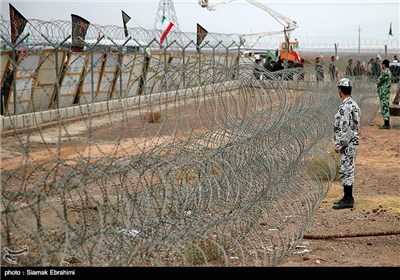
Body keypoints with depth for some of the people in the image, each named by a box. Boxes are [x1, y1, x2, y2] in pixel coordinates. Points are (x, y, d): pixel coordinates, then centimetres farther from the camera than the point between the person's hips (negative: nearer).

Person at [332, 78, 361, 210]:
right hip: (352, 142, 10)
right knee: (347, 170, 16)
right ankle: (347, 197, 23)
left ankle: (348, 200, 0)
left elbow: (345, 129, -23)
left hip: (347, 144, -10)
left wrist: (339, 145, -17)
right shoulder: (353, 104, 11)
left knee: (346, 170, -5)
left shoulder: (345, 107, -20)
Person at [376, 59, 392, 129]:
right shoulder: (388, 72, 15)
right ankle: (387, 123, 17)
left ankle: (386, 124, -7)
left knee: (384, 108, -8)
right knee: (385, 108, 13)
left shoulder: (385, 72, -17)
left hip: (384, 92, -10)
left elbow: (379, 81, -14)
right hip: (385, 92, 10)